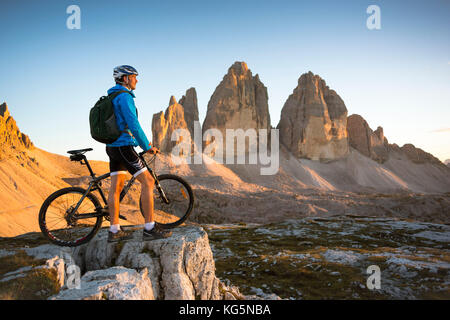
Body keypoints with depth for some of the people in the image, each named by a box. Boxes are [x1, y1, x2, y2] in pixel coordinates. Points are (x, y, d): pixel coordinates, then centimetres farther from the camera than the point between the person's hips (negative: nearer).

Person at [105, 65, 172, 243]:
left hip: (113, 146, 10)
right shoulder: (124, 96, -12)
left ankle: (114, 231, 13)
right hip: (124, 146, -10)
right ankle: (150, 228, -8)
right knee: (148, 181, -8)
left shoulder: (113, 97, 20)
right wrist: (147, 146, -12)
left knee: (116, 187, 9)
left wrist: (144, 142, 24)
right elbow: (133, 124, -20)